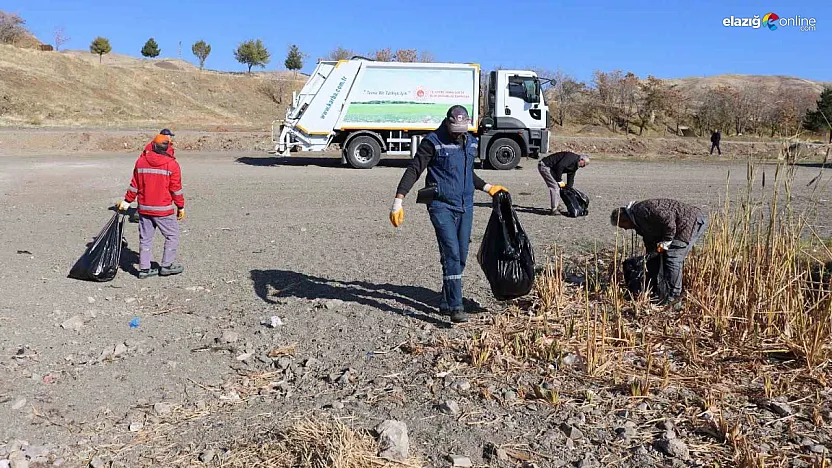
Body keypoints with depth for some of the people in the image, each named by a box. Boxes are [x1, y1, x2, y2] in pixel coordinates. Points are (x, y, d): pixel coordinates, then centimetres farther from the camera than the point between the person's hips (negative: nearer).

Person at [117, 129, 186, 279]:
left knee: (145, 238, 12)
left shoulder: (141, 161, 3)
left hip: (144, 208, 5)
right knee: (172, 236, 10)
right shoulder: (172, 164, -11)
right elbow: (176, 189, -7)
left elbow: (134, 185, 9)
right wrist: (181, 207, 3)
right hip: (164, 210, -5)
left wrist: (126, 201, 20)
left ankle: (144, 268, 15)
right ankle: (166, 266, 11)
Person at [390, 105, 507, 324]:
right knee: (451, 254, -15)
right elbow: (414, 170, -10)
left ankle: (446, 302, 22)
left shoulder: (471, 142, 13)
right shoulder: (433, 142, -7)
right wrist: (398, 201, -17)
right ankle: (455, 307, -14)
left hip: (465, 207, 6)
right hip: (441, 206, -6)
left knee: (461, 257, 7)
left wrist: (488, 187, 26)